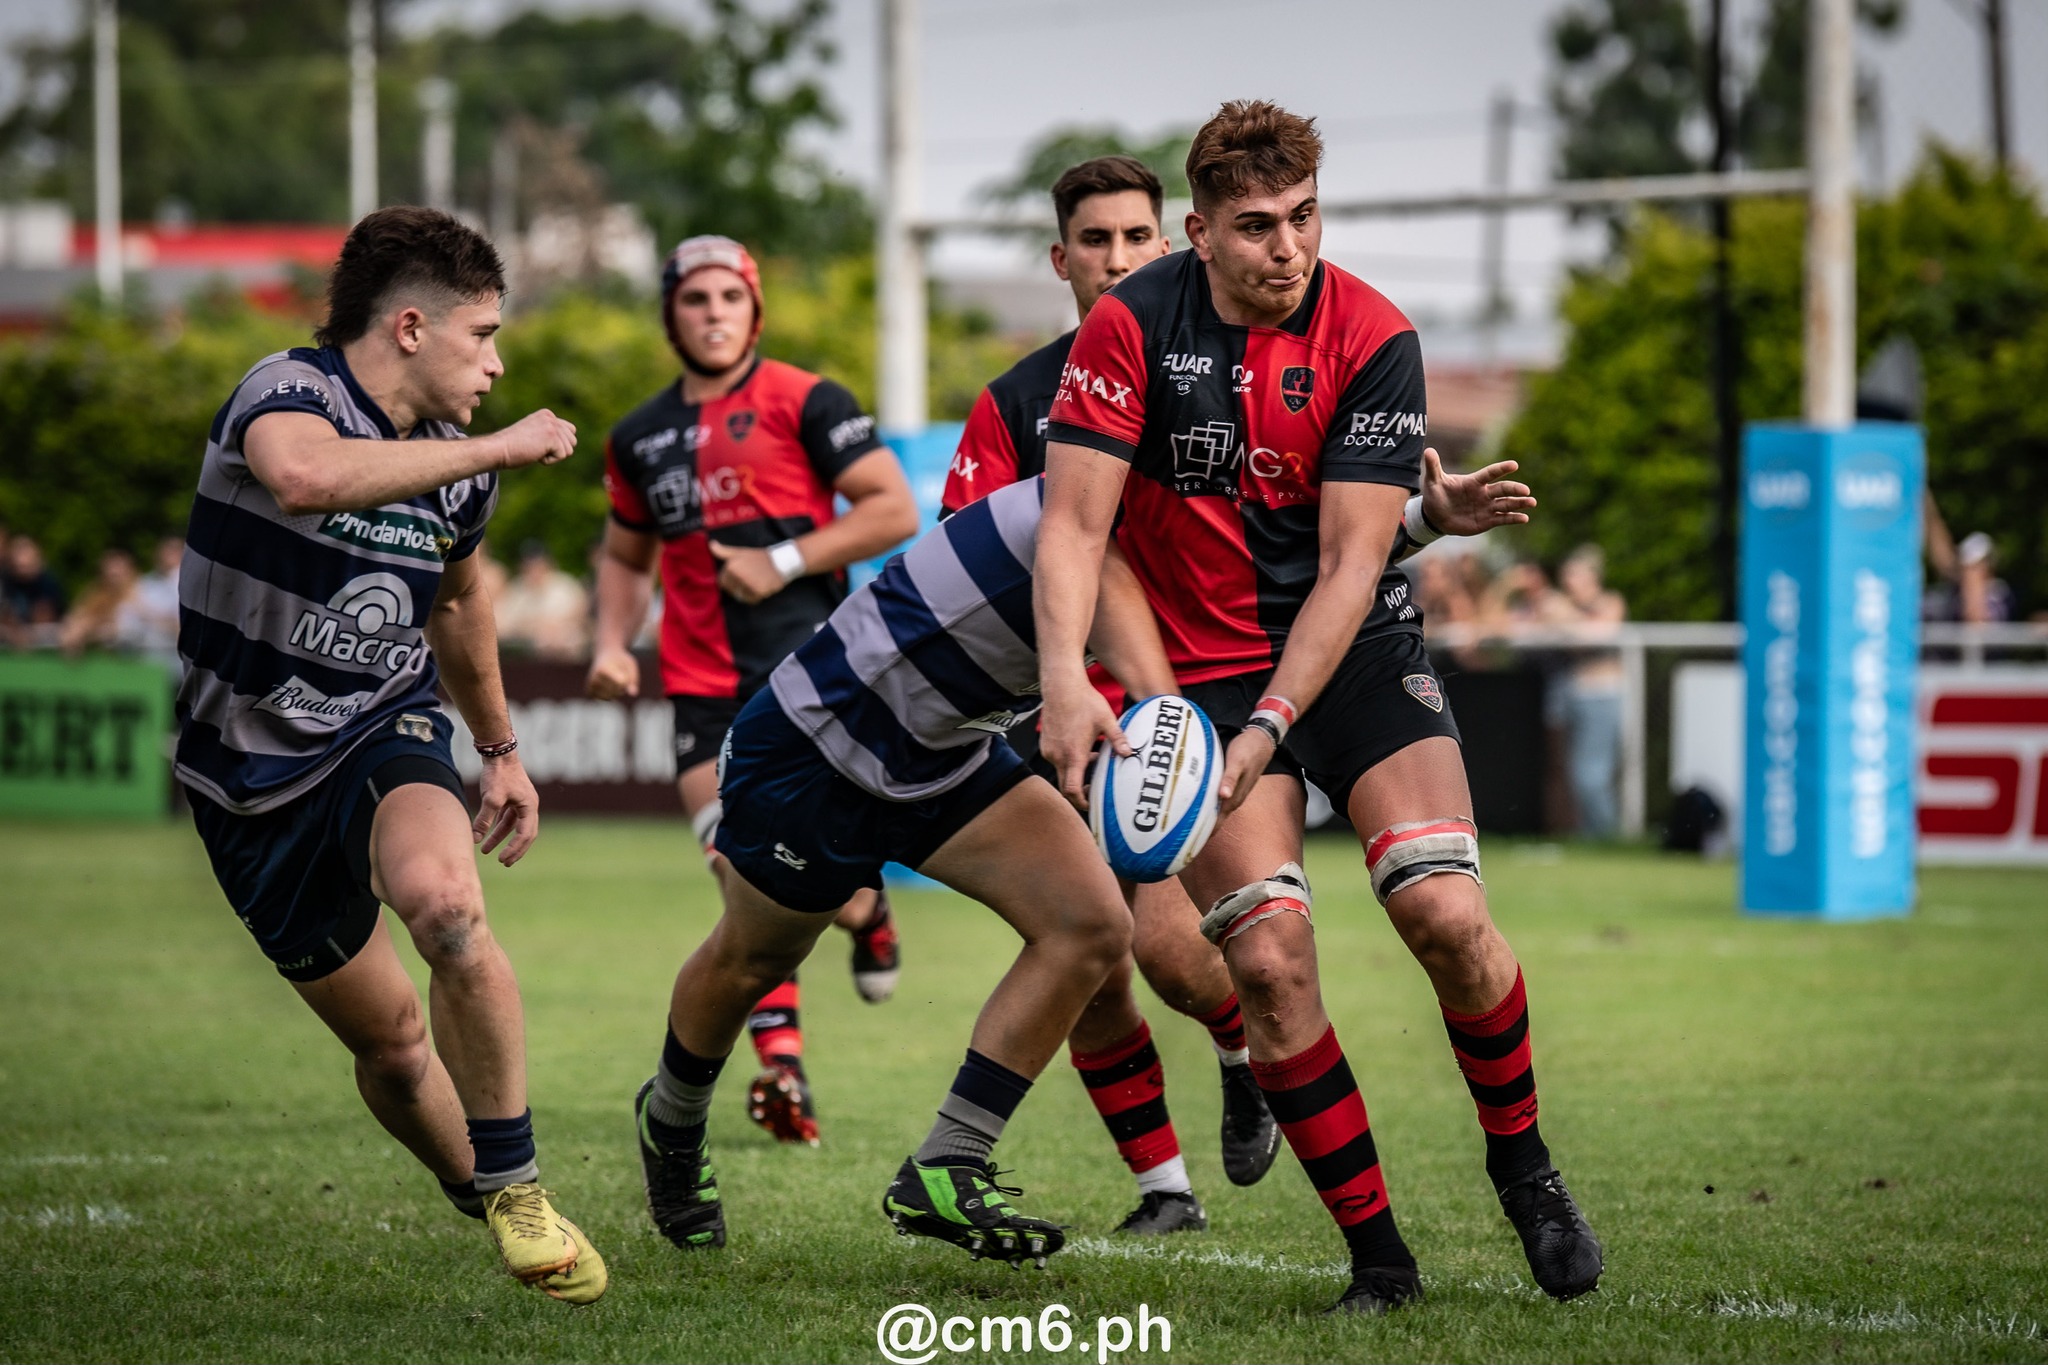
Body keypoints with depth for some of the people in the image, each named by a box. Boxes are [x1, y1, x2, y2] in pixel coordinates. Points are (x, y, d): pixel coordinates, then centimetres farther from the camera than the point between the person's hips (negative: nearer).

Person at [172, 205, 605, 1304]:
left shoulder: (458, 466, 4)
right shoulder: (285, 391, -16)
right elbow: (305, 477, -42)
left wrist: (501, 749, 32)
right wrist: (497, 449, -36)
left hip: (386, 730, 3)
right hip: (251, 774, -2)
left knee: (442, 898, -31)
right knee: (388, 1041, 3)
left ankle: (514, 1191, -19)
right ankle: (478, 1206, 31)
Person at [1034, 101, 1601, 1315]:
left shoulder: (1371, 338, -12)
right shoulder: (1131, 329, -10)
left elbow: (1353, 561, -13)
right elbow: (1074, 521, -13)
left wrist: (1272, 726, -22)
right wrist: (1067, 679, -30)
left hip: (1355, 648, 0)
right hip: (1202, 665, 0)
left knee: (1446, 914, -18)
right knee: (1268, 959, -14)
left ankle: (1525, 1168, 8)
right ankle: (1378, 1253, -1)